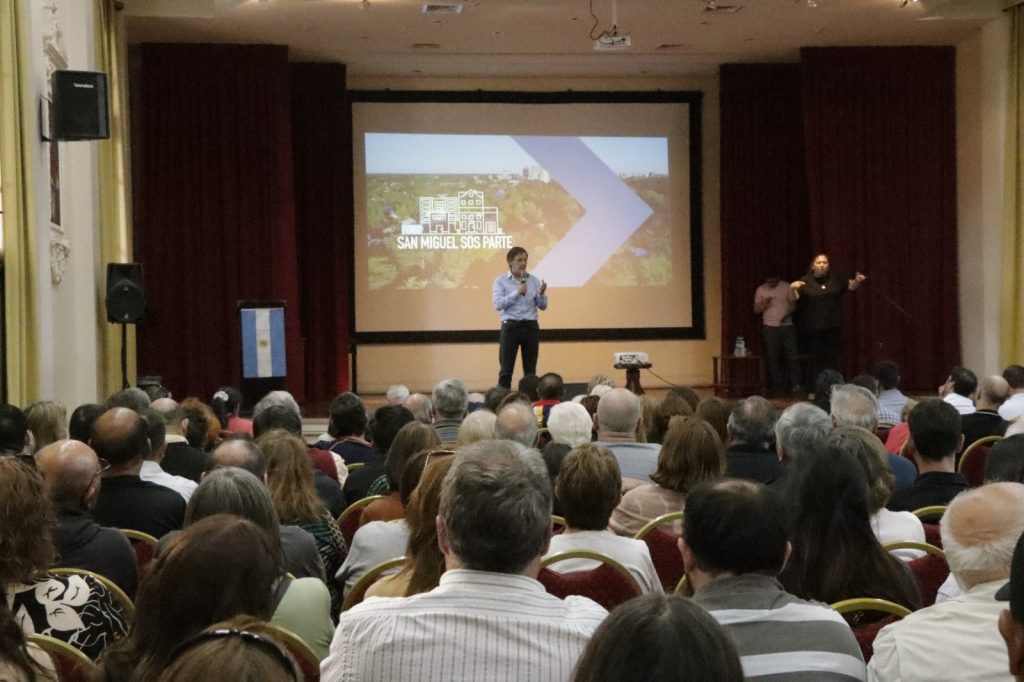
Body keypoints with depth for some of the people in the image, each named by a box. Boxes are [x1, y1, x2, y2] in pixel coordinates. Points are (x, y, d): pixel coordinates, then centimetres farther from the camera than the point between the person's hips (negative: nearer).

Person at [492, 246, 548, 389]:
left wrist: (541, 294, -14)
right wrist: (517, 292, -17)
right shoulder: (501, 280, -2)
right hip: (510, 327, -3)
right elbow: (497, 304, -14)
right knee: (506, 370, 0)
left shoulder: (534, 280, 7)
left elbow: (543, 306, 6)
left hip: (531, 327, 3)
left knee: (530, 370, 8)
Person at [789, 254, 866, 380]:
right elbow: (793, 299, -6)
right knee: (817, 359, 5)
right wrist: (791, 288, -26)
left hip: (834, 326, 2)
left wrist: (858, 281, -7)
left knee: (833, 357, 6)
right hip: (814, 328, -2)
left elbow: (851, 286, 14)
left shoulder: (836, 277, 4)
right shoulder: (805, 281, -3)